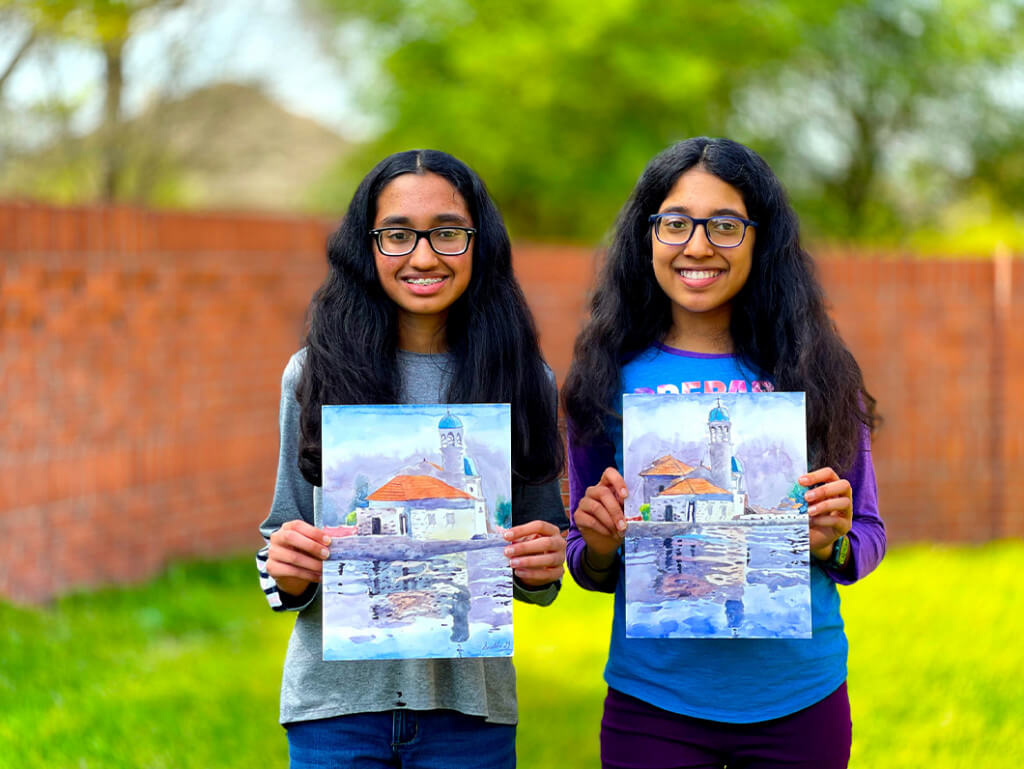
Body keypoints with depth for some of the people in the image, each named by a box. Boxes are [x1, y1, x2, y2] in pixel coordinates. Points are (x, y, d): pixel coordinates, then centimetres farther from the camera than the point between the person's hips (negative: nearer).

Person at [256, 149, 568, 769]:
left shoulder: (523, 381, 2)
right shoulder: (314, 374, 1)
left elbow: (540, 576, 8)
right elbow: (288, 575, 6)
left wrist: (541, 567, -13)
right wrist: (291, 572, -15)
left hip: (469, 707, 1)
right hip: (338, 698, 0)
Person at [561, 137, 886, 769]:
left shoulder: (815, 373, 0)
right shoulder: (612, 379, -1)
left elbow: (868, 537, 7)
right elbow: (590, 567, 7)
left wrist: (832, 541, -14)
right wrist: (599, 547, -14)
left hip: (799, 703, 1)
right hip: (654, 705, 0)